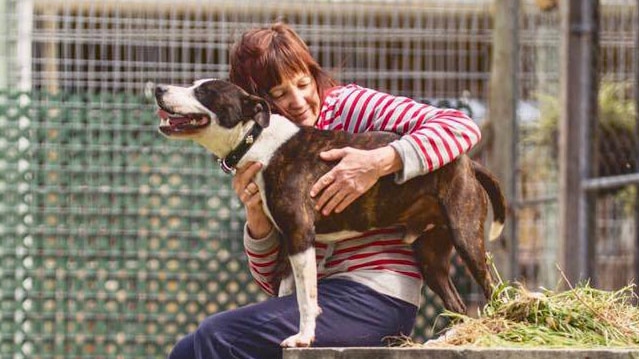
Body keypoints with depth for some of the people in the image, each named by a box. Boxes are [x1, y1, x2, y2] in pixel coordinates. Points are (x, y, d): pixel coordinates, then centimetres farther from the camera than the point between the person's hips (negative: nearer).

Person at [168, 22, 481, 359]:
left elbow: (462, 128, -13)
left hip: (374, 294, -7)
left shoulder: (346, 106, -3)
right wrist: (256, 214, -8)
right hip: (314, 297, 7)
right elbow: (273, 280, 11)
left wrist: (379, 162, -26)